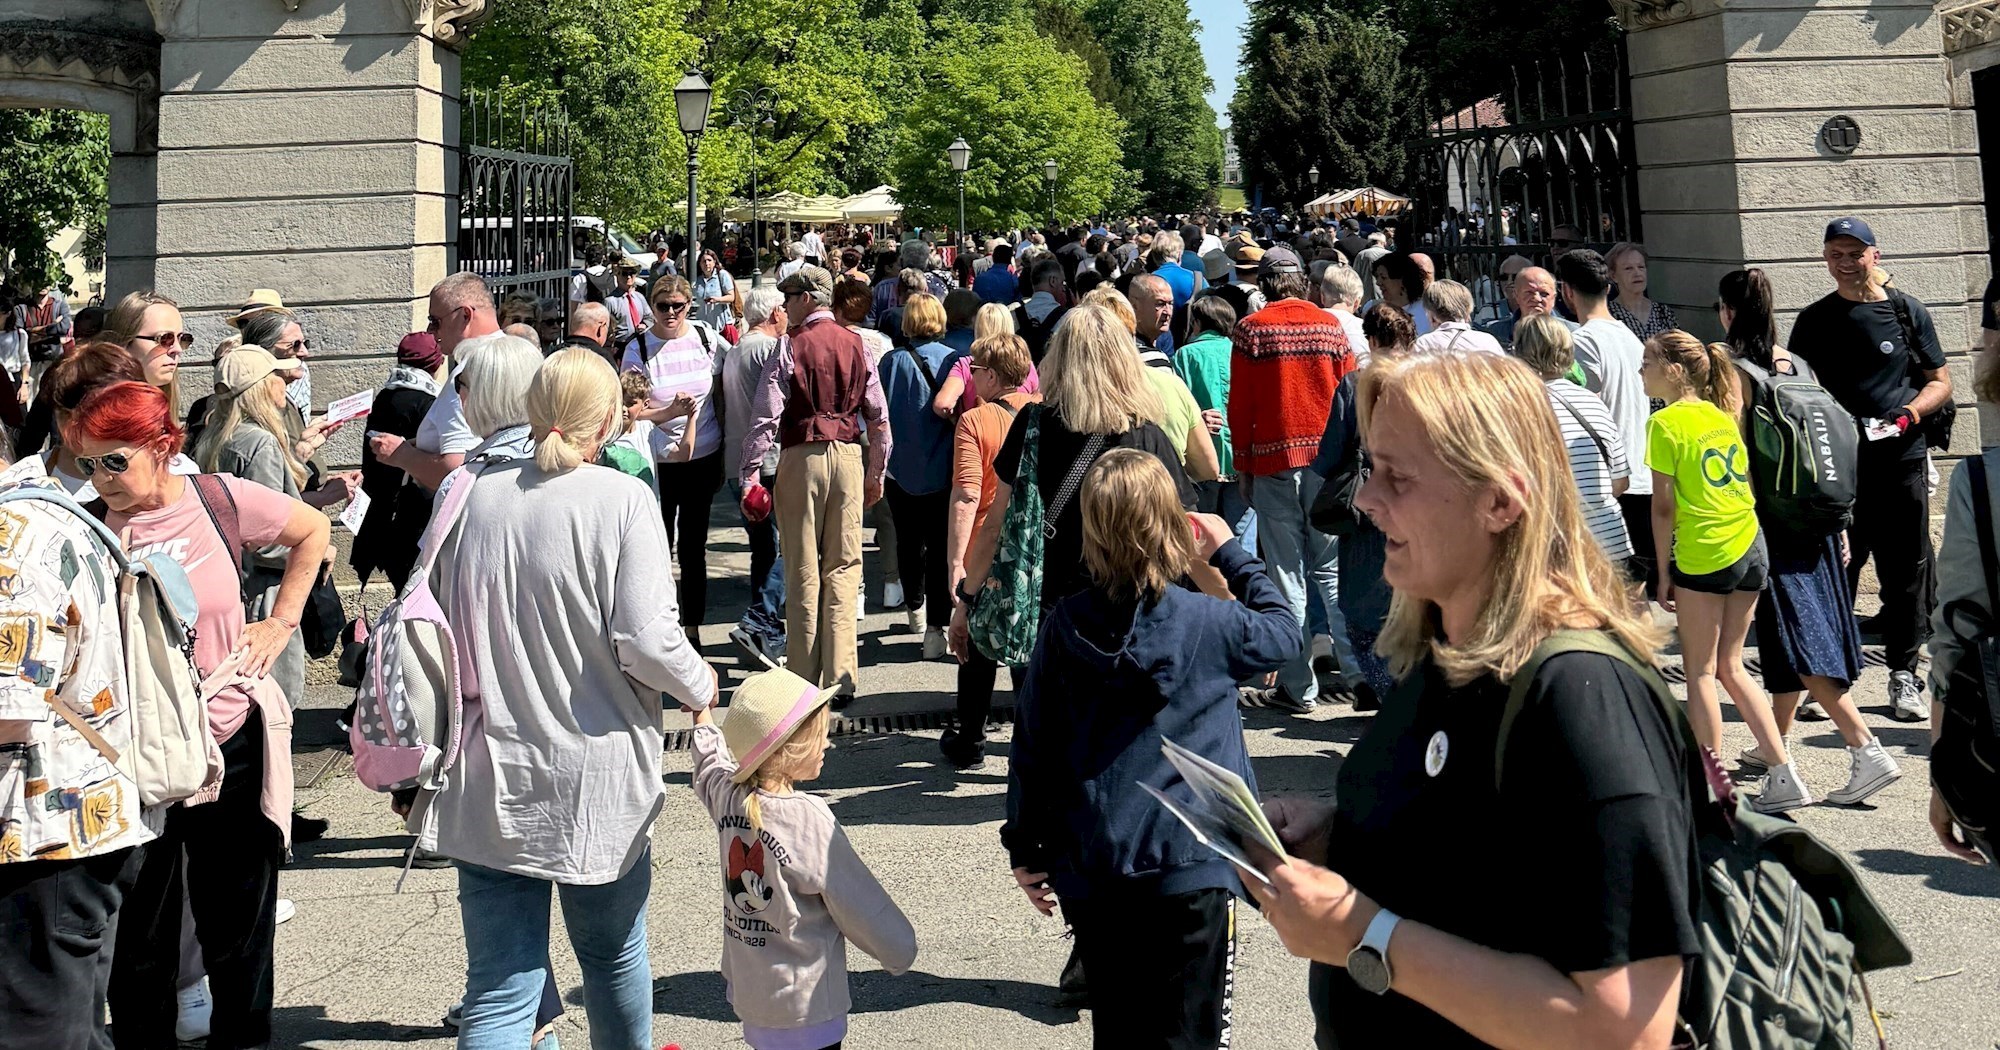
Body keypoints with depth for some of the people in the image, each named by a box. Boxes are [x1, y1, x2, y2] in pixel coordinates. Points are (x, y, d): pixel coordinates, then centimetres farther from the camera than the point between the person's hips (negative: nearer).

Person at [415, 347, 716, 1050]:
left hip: (486, 781, 2)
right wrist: (699, 685, 4)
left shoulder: (471, 493, 1)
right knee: (614, 958, 20)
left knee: (499, 987, 4)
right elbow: (647, 641, -17)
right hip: (595, 780, -2)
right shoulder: (622, 500, -10)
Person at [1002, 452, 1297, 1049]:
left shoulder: (1064, 627, -2)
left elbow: (1031, 745, 4)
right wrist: (1232, 553, 21)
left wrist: (1025, 848, 14)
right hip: (1189, 866, -3)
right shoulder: (1208, 624, -8)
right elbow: (1284, 634, 13)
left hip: (1090, 875, 3)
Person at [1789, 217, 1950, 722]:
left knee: (1906, 572, 5)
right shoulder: (1813, 321, 8)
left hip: (1901, 461, 0)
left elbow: (1940, 382, 8)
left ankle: (1904, 675, 16)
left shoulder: (1907, 312, 5)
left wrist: (1910, 414, -10)